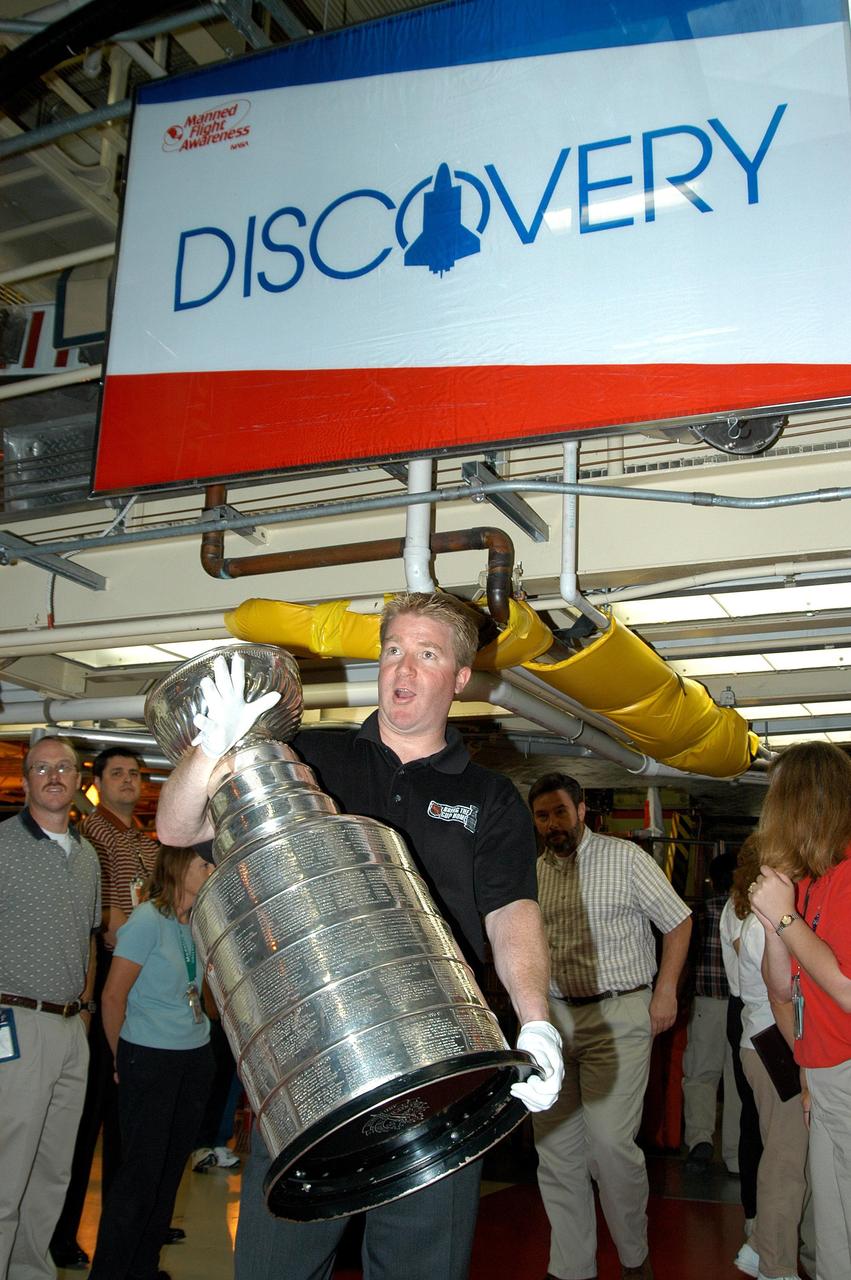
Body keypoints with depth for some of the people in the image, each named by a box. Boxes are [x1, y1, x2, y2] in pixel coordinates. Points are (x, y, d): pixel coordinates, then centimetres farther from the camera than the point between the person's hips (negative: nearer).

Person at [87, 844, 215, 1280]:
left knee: (171, 1166, 13)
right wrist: (122, 1059, -2)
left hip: (195, 1058, 7)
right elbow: (113, 996, -12)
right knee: (141, 1170, -1)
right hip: (149, 1060, -7)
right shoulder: (148, 920, -15)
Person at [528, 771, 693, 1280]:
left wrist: (666, 991, -8)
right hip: (555, 1016, 5)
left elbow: (679, 920, 0)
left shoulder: (626, 857, -4)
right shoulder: (534, 874, 10)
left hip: (618, 1016, -5)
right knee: (555, 1145, 5)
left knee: (611, 1141, -10)